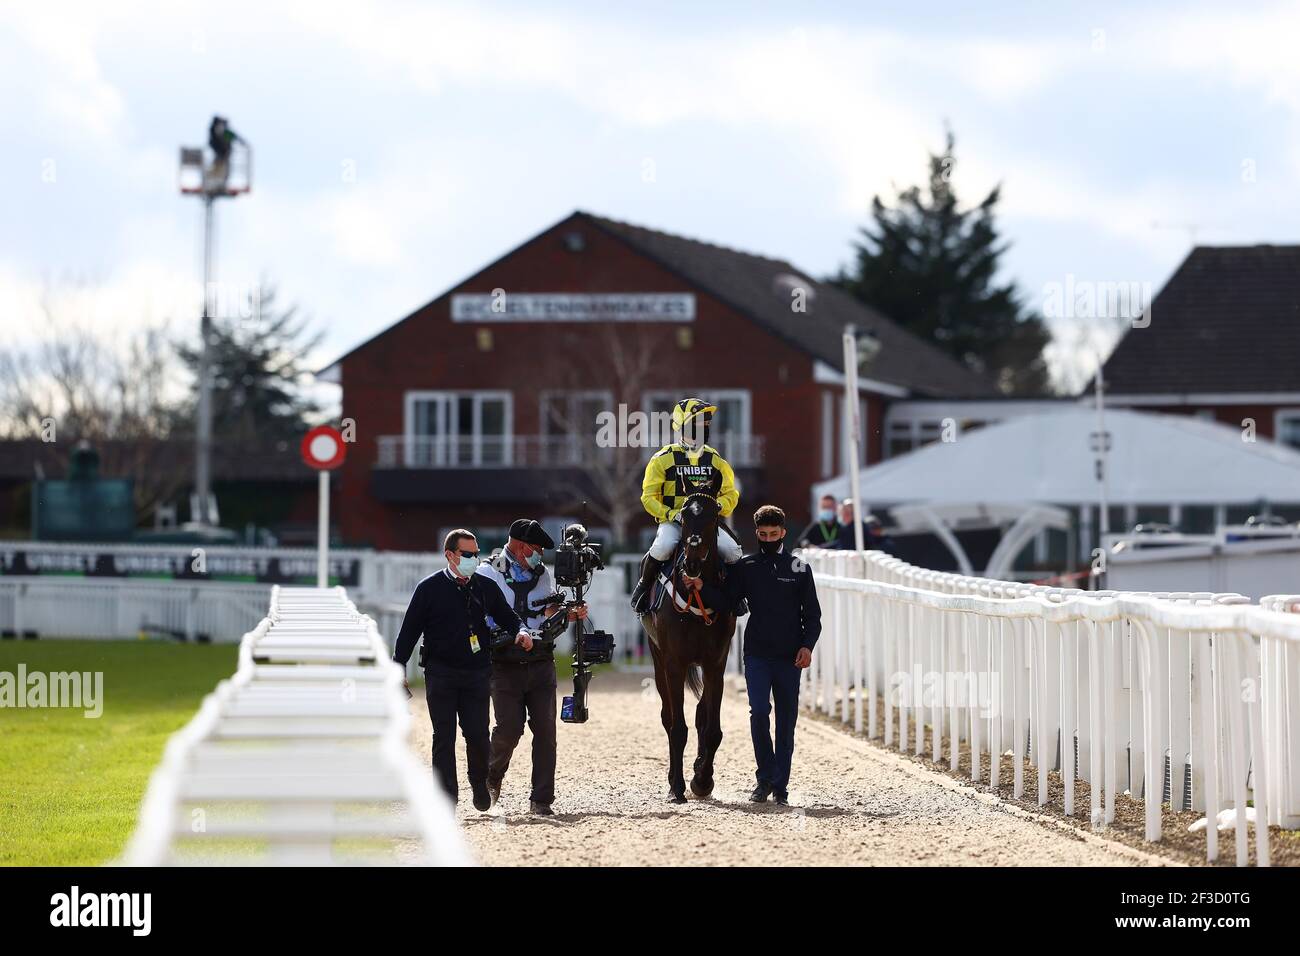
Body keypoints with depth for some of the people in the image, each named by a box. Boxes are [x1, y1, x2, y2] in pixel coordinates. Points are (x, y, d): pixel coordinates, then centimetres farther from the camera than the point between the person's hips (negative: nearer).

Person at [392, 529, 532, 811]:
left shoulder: (485, 587, 8)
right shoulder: (430, 588, -1)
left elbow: (506, 616, 19)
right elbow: (409, 630, 0)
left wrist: (520, 630, -4)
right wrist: (398, 669, -6)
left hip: (476, 672, 2)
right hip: (440, 672, -2)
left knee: (478, 734, -4)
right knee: (444, 737, -1)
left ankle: (479, 782, 22)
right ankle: (447, 799, 4)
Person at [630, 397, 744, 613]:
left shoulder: (716, 461, 11)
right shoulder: (664, 459, 1)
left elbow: (730, 493, 16)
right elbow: (649, 497, 0)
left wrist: (718, 507, -8)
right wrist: (671, 514, -16)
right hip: (672, 520, -3)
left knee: (733, 552, -21)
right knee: (662, 548, -35)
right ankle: (643, 587, -7)